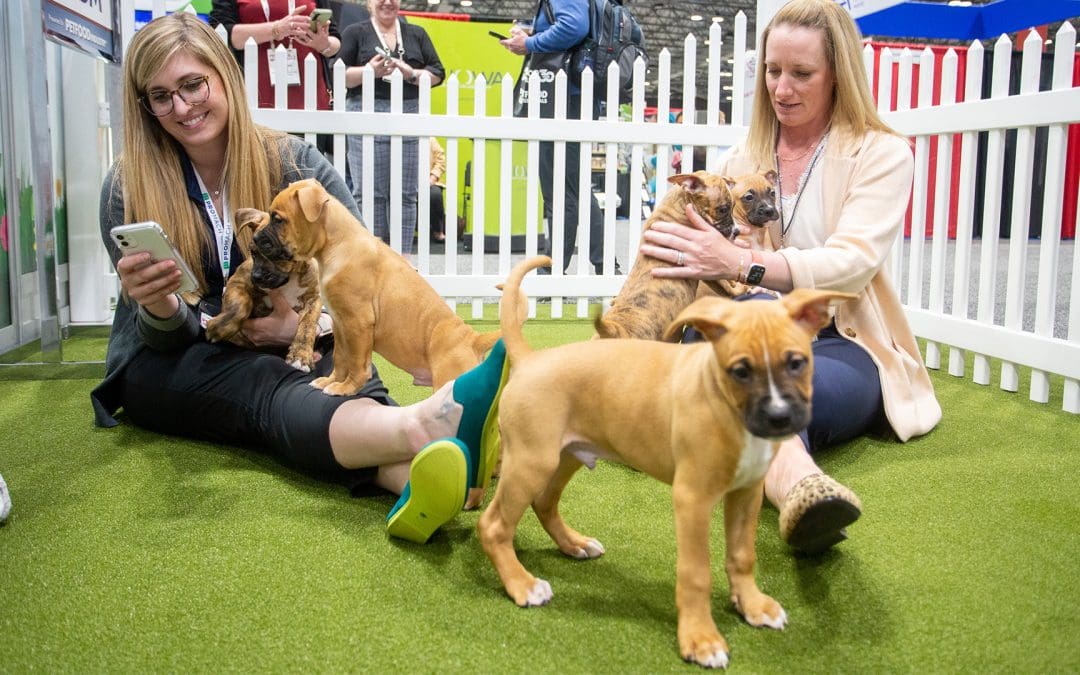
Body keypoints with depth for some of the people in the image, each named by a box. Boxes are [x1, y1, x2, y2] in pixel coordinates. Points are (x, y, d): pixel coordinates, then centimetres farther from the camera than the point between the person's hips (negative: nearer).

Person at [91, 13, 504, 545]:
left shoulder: (294, 163, -3)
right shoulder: (127, 189, -4)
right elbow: (168, 337, -6)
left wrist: (302, 321, -21)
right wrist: (158, 307, -29)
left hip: (286, 353, 2)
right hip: (170, 367, -1)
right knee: (265, 389, -36)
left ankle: (419, 485, -67)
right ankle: (423, 424, -67)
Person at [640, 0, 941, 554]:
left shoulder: (883, 154, 3)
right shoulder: (743, 157, 16)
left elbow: (851, 263, -15)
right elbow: (715, 259, 10)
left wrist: (741, 263, -29)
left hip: (844, 346, -2)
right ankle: (796, 479, -64)